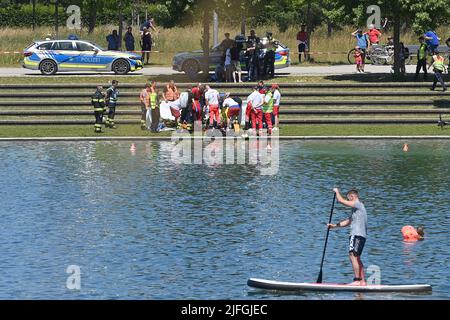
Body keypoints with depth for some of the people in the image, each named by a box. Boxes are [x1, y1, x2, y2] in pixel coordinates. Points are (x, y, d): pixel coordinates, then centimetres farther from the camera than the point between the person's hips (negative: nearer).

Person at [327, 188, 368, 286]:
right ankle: (362, 281, 13)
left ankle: (357, 280, -20)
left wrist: (337, 191, 6)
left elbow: (341, 200, -12)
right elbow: (348, 221, 28)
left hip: (357, 235, -10)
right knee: (357, 258, 13)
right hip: (361, 235, 10)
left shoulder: (357, 204, -8)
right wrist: (334, 226, 23)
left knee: (353, 256, -15)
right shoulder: (357, 208, 23)